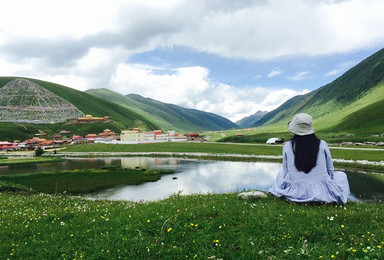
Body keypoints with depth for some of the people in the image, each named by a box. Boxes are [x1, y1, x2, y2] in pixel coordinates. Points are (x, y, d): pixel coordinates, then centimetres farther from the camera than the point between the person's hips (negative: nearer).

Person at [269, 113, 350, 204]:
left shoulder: (287, 147, -10)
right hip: (322, 193, -1)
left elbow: (286, 172, 1)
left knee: (281, 172, 33)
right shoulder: (322, 145, -10)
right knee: (341, 175, 27)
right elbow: (330, 171, 2)